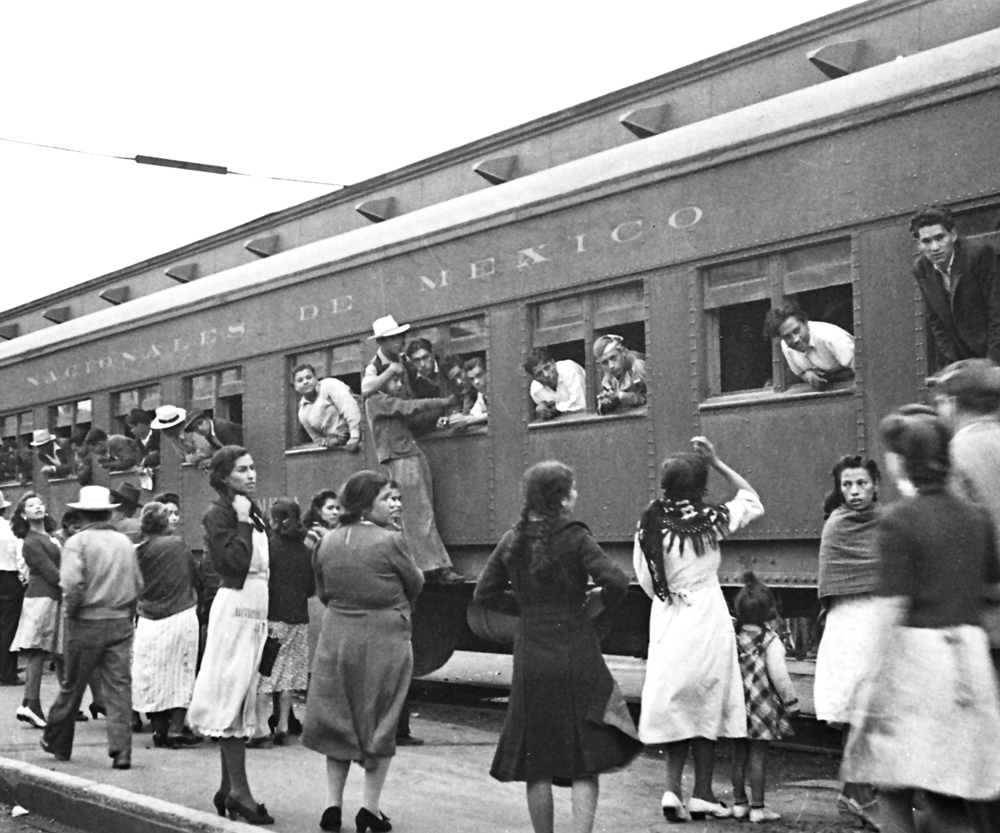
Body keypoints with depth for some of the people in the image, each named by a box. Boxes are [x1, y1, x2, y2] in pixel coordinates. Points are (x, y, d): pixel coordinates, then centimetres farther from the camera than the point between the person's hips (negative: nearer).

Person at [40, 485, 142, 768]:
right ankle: (121, 751, -4)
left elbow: (72, 583, -20)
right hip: (121, 623, 3)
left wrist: (69, 611, -5)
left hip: (87, 624, -3)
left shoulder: (77, 542, -7)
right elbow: (138, 585, 7)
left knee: (72, 687, 11)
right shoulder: (125, 543, 8)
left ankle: (57, 743, 27)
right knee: (119, 687, 2)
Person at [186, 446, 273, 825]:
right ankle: (239, 789, -6)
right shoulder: (219, 514, -7)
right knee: (235, 694, -8)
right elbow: (234, 561, -20)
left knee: (239, 695, 11)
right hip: (235, 605, -9)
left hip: (255, 608, 9)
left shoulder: (255, 515, 17)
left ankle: (228, 787, 16)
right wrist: (242, 522, -16)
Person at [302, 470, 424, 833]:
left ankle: (333, 803, 12)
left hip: (336, 636, 4)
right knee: (380, 721, 8)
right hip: (384, 639, -4)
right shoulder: (390, 541, -14)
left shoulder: (327, 542, 2)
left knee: (338, 719, 15)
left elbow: (323, 592, 11)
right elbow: (415, 584, -3)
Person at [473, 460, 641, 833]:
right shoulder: (575, 538, -10)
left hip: (530, 661, 4)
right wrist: (600, 603, 0)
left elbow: (485, 592, 8)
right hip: (576, 658, -4)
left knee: (537, 763, 13)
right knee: (586, 762, 3)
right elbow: (616, 582, -19)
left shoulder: (512, 541, 4)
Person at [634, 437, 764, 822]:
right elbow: (752, 500, 5)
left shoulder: (649, 525, -3)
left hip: (665, 620, 3)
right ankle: (702, 795, 14)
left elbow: (645, 580, 5)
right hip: (706, 616, -3)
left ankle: (672, 789, 2)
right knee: (707, 704, 9)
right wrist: (716, 462, 3)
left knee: (673, 704, 13)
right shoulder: (708, 520, -11)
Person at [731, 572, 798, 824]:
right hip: (762, 707, -5)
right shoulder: (770, 641, -11)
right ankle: (757, 807, 3)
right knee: (758, 755, -1)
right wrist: (790, 701, -2)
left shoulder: (733, 638, 5)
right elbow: (779, 675, -12)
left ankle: (739, 803, 17)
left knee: (739, 755, 11)